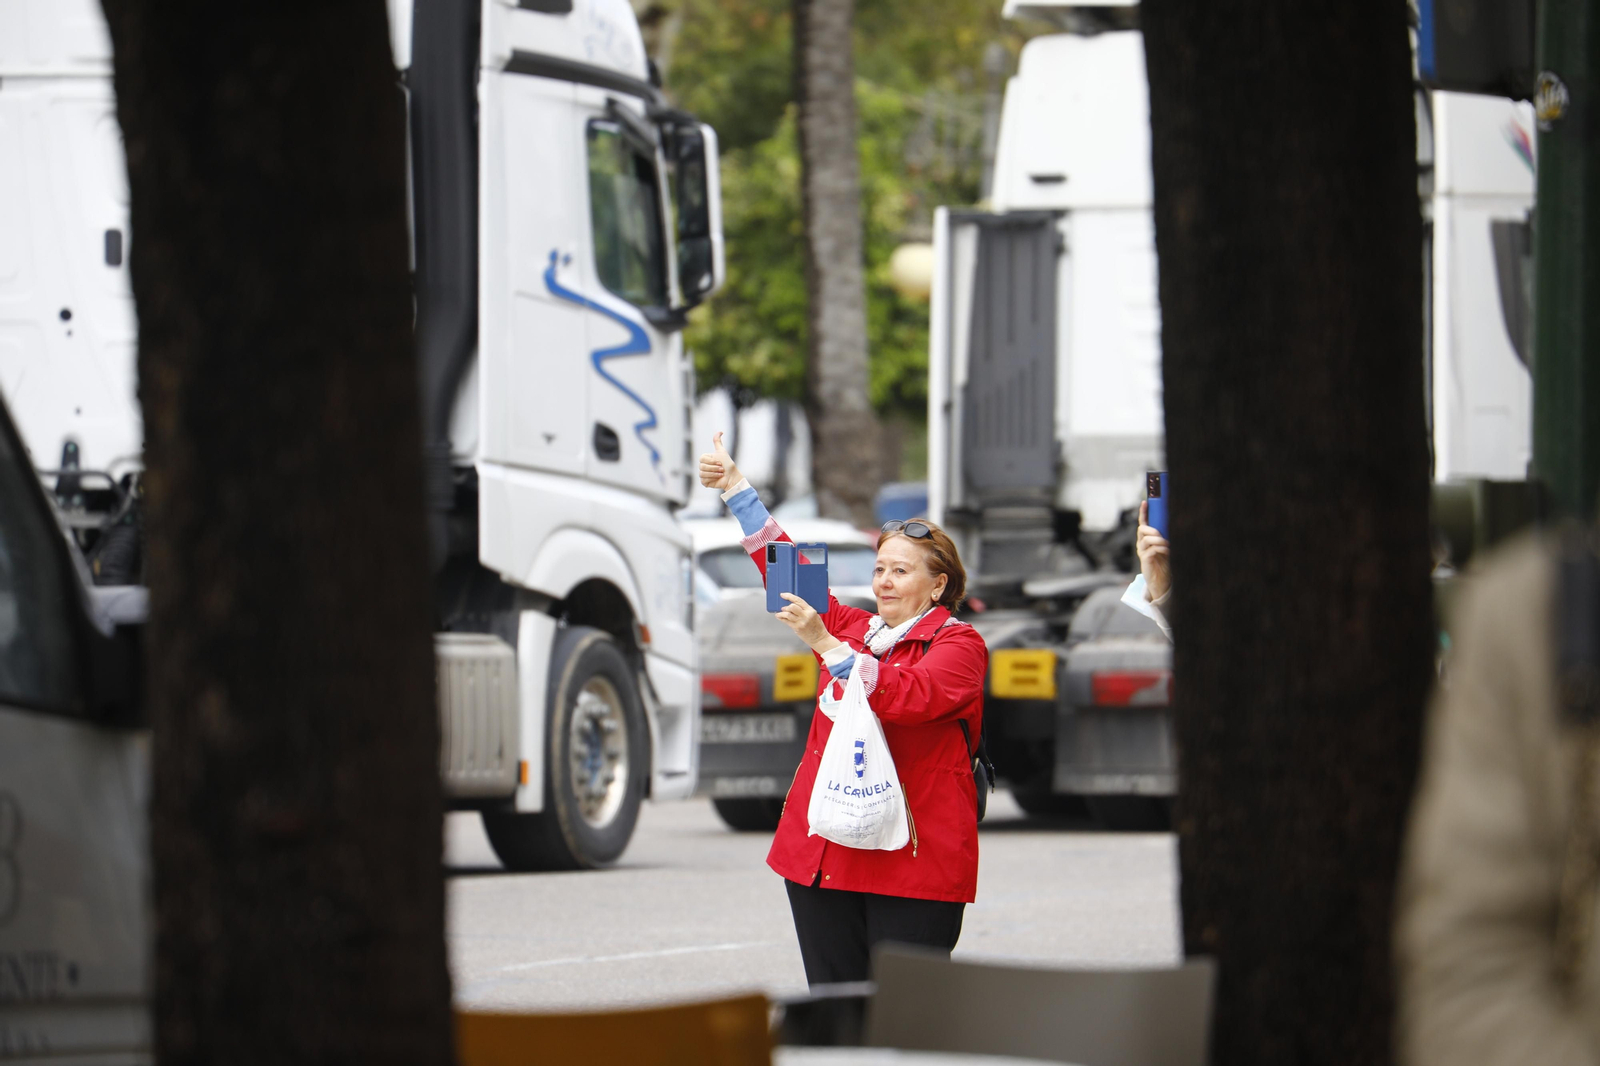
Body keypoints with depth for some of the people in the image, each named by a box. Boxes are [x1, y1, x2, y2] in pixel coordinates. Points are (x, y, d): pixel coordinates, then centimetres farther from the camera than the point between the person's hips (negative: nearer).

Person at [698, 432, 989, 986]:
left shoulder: (959, 644, -2)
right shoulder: (854, 627, 19)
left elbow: (909, 696, -21)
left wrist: (826, 645, -25)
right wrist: (733, 485, 22)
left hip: (913, 864, -6)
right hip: (823, 854, 7)